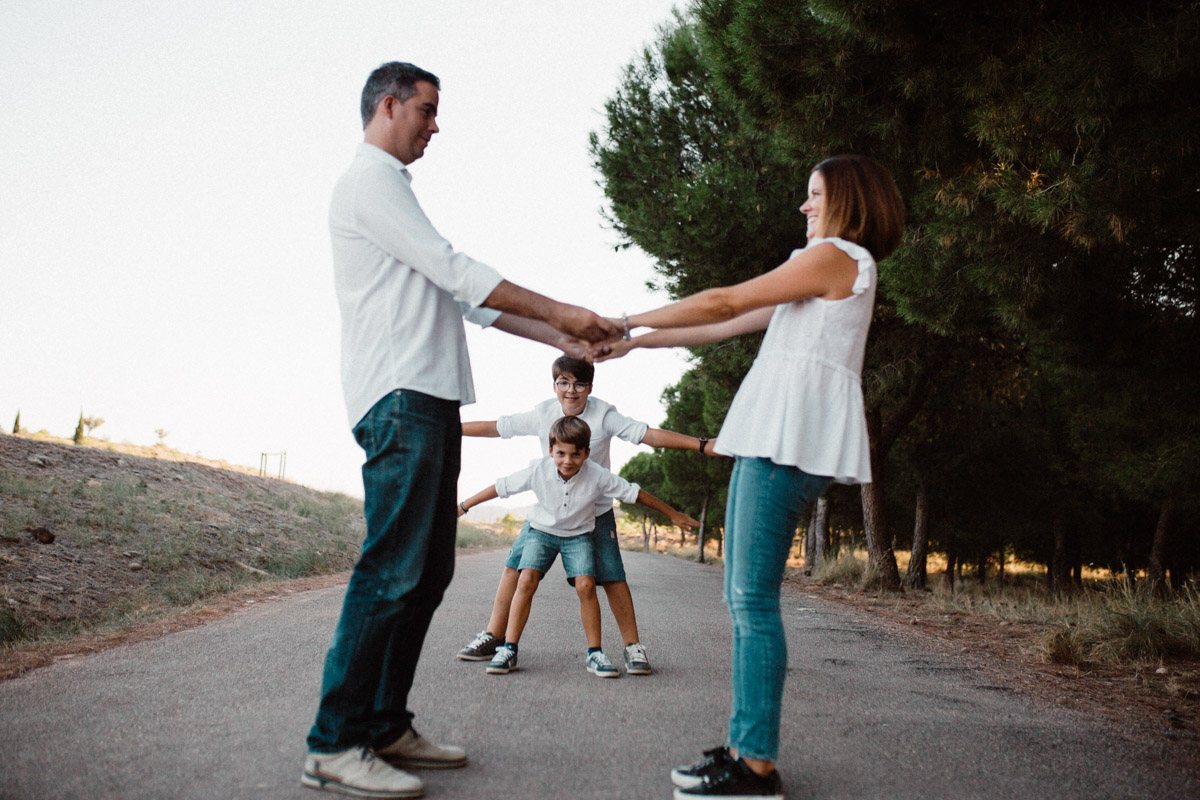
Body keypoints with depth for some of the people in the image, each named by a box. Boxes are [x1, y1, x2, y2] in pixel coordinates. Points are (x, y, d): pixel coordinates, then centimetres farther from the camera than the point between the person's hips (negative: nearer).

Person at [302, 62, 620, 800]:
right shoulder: (370, 182, -2)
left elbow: (459, 297, 24)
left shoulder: (393, 189, 28)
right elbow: (455, 272, -11)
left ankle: (387, 725, 15)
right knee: (393, 569, -12)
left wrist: (558, 337, 18)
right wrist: (561, 312, -8)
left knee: (428, 571, 8)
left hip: (431, 401, 10)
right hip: (401, 398, -10)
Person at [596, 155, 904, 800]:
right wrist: (639, 342, 20)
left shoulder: (837, 255, -1)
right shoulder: (832, 274, 29)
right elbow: (731, 325, 24)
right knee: (742, 595, 7)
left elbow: (726, 302, -4)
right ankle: (743, 746, 12)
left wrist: (633, 320, 4)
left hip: (792, 432, -10)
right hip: (773, 432, 10)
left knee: (754, 598, -12)